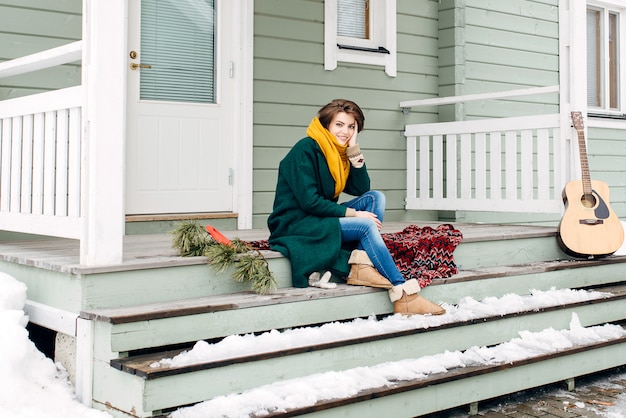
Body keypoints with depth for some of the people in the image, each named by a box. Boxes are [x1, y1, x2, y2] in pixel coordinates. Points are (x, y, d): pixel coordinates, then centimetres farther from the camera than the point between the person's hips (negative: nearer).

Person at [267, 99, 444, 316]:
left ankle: (361, 265, -22)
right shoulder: (305, 150, -14)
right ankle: (404, 296, -26)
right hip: (295, 225, -9)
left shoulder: (339, 152, 11)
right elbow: (309, 201, -22)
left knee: (375, 197, -6)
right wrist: (353, 214, -20)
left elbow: (362, 189, 2)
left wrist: (354, 150, -6)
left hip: (320, 219, 9)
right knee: (366, 225, -25)